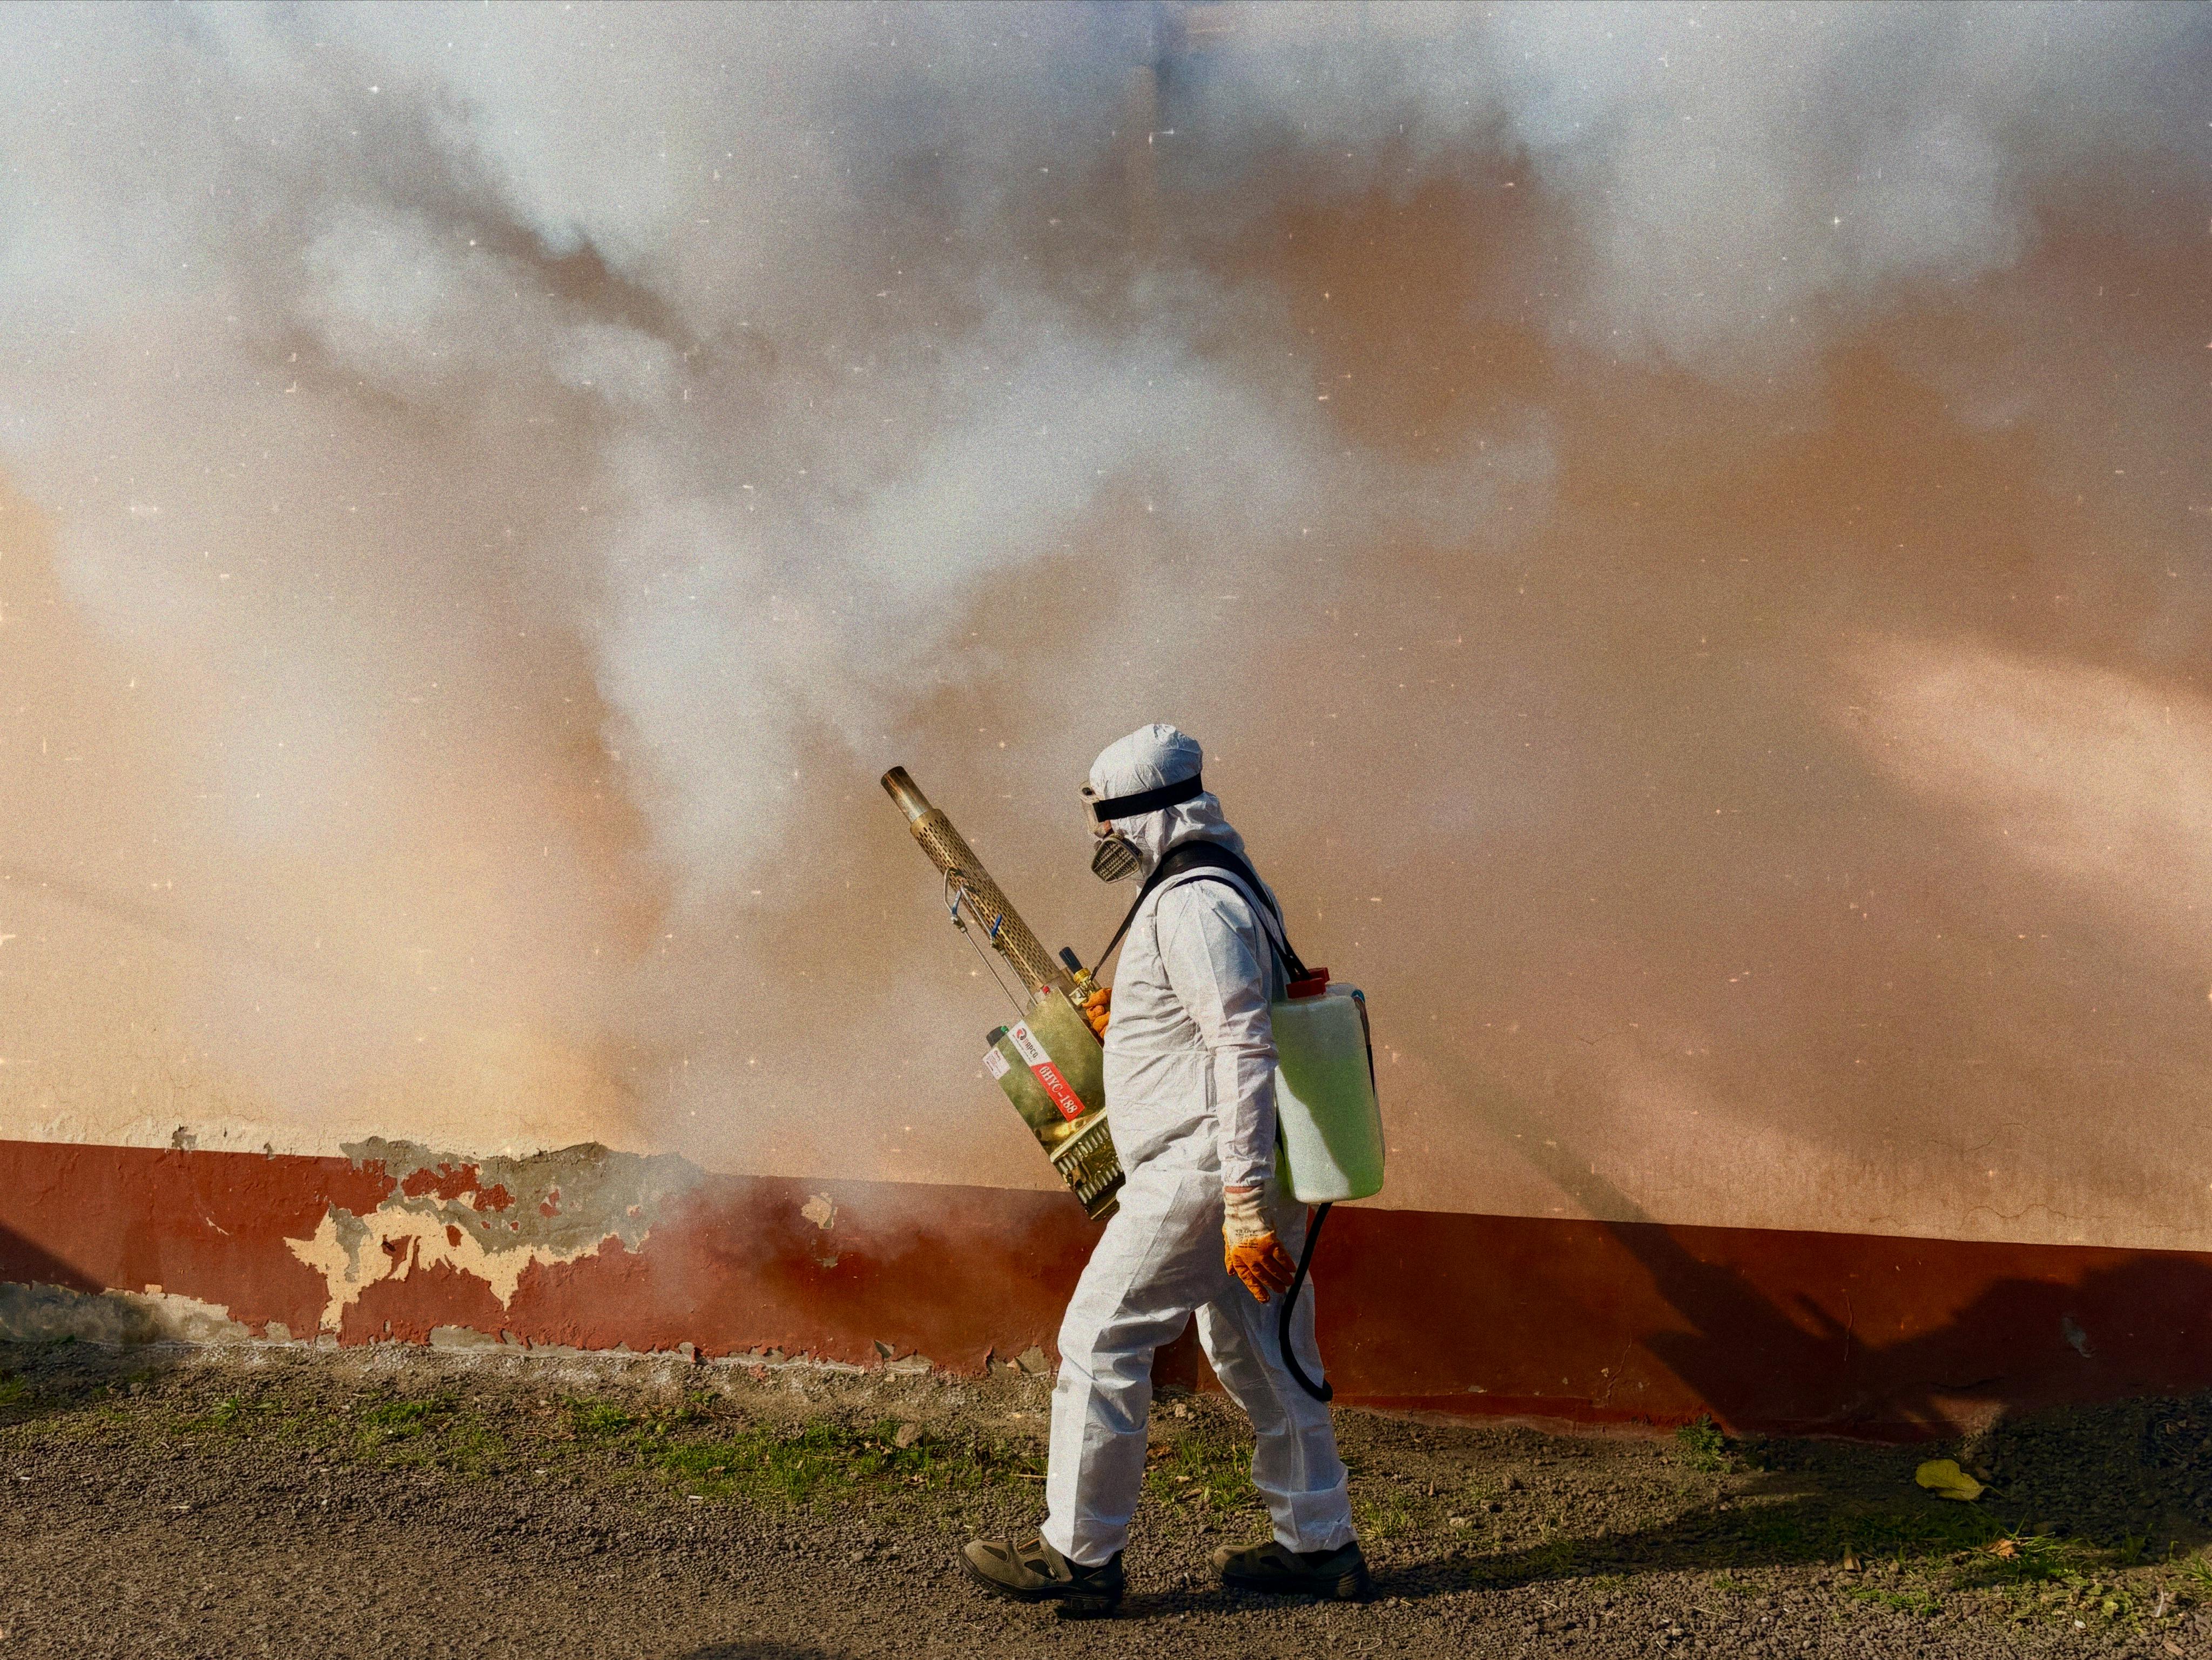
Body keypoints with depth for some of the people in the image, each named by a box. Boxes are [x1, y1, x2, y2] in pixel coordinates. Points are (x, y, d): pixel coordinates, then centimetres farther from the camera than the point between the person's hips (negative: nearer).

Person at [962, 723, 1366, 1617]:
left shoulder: (1192, 904, -16)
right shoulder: (1229, 887, 16)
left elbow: (1244, 1050, -24)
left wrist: (1245, 1207, -27)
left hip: (1201, 1169, -10)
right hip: (1244, 1173, 10)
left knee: (1099, 1342, -4)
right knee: (1263, 1356, 15)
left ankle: (1078, 1554, 3)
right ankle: (1320, 1544, 22)